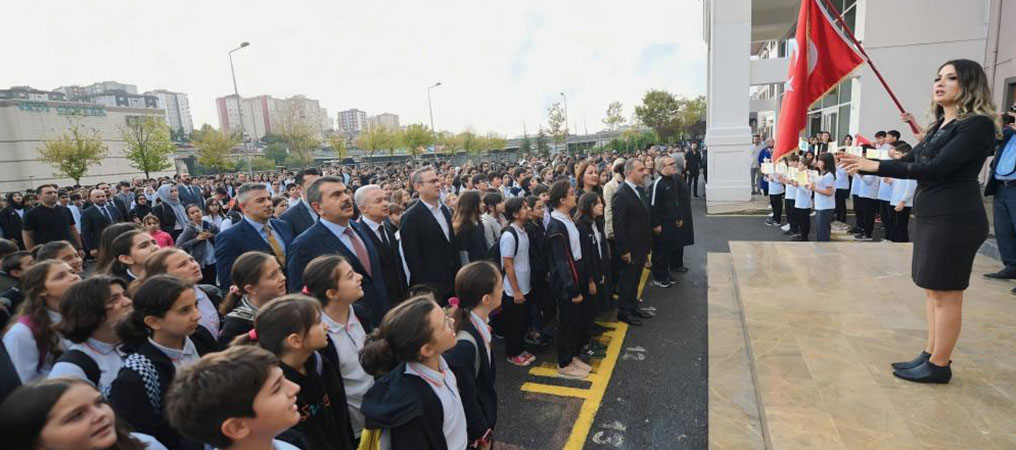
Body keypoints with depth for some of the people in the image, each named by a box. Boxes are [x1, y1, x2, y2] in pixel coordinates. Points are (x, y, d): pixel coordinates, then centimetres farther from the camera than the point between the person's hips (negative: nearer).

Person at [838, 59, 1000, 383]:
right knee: (933, 291, 14)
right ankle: (930, 355, 25)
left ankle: (939, 366, 11)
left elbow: (936, 169, -22)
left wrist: (876, 166, -22)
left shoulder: (978, 125, -13)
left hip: (955, 219, -9)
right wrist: (865, 165, 4)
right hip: (931, 216, 9)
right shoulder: (940, 126, 14)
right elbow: (909, 161, 16)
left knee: (945, 294, -1)